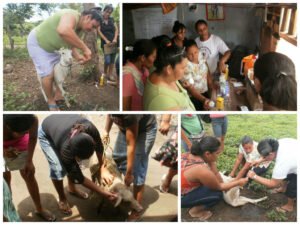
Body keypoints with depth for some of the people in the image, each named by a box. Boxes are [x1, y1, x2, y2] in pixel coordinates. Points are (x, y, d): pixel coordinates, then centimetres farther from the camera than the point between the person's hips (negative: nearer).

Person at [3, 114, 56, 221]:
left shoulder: (32, 120, -38)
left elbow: (33, 138, -15)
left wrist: (29, 161, -13)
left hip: (19, 143, 2)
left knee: (29, 175, 8)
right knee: (5, 178, 6)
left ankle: (39, 209, 25)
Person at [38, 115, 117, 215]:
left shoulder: (89, 128, -38)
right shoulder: (66, 149, -42)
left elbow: (99, 146, -13)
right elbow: (79, 178, -30)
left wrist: (103, 168, -12)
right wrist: (105, 194, -28)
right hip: (46, 134, -4)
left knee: (74, 164, -2)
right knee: (58, 168, -16)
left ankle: (71, 188, 26)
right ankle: (62, 199, 8)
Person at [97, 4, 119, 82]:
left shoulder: (111, 19, 9)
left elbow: (116, 29, 7)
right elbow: (99, 31, -6)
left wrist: (115, 39, -8)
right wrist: (106, 40, -14)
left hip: (113, 42, 4)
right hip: (105, 43, -3)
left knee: (112, 59, 3)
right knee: (107, 60, -10)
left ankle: (110, 74, 14)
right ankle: (105, 73, 14)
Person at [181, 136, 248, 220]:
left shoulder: (190, 154, -8)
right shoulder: (202, 170, -32)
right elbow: (219, 187, -11)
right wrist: (238, 182, -3)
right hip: (182, 197, -8)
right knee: (218, 194, -11)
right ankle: (195, 210, 8)